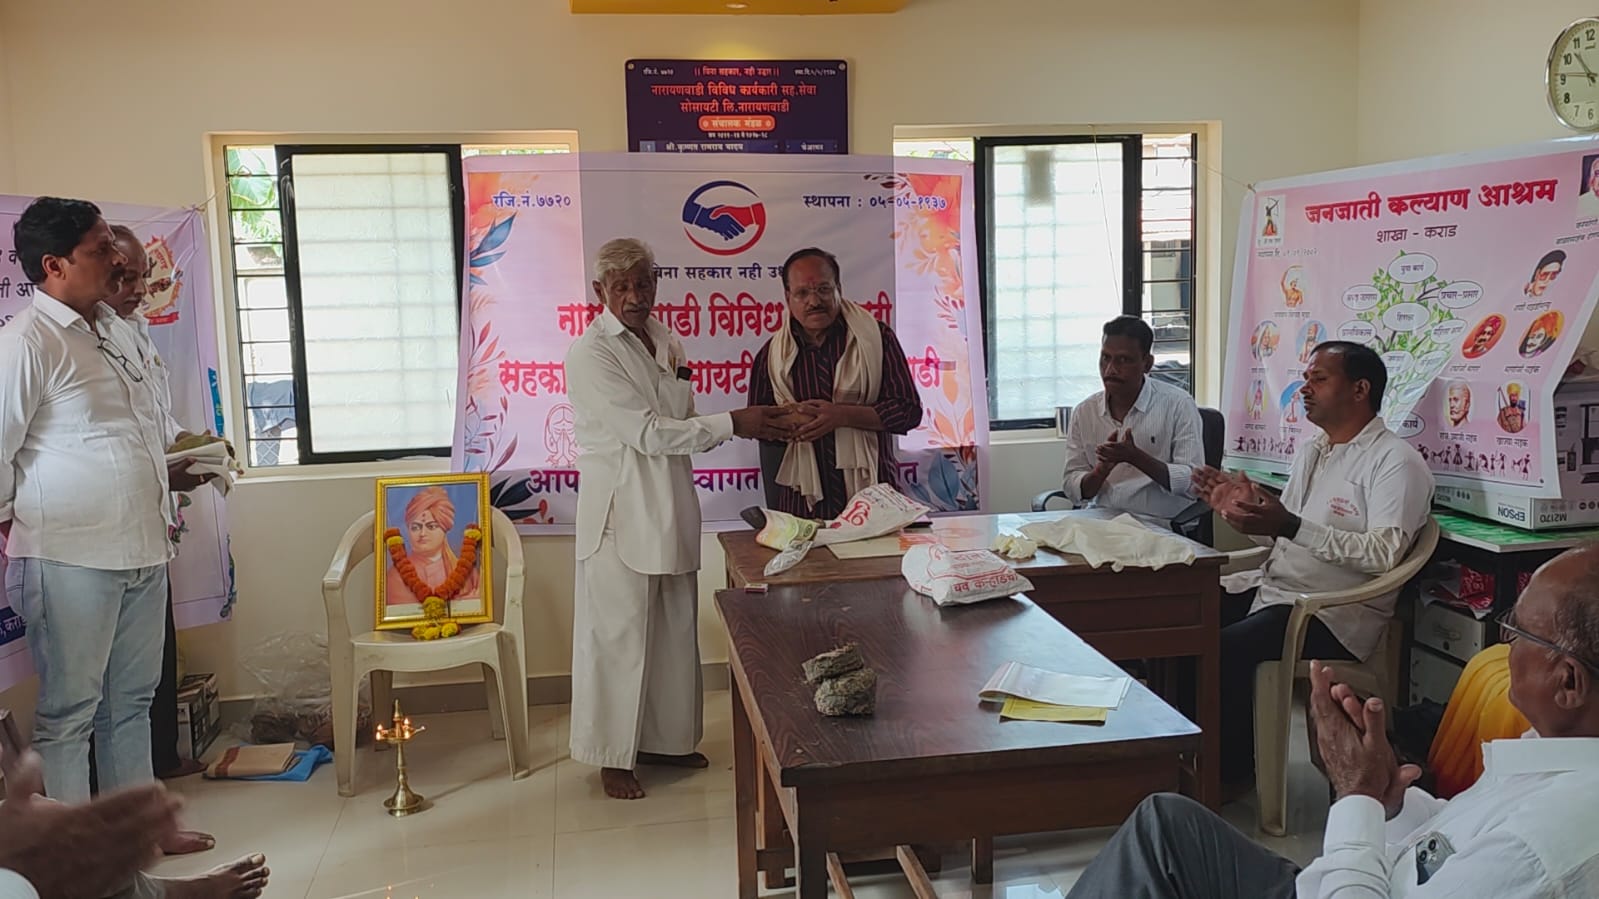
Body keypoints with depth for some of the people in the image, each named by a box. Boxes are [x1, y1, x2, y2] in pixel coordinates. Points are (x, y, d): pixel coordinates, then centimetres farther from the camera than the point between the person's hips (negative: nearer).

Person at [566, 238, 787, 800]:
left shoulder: (667, 343, 11)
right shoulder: (590, 353, -13)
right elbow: (646, 433, -18)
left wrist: (745, 427, 4)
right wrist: (731, 423, -17)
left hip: (670, 508, 7)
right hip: (619, 511, -7)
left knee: (675, 630, 14)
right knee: (618, 635, 1)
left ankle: (662, 738, 30)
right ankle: (612, 756, 16)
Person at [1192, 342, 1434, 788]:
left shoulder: (1395, 462, -8)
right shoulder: (1311, 453, 19)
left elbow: (1384, 553, -21)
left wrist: (1292, 526, -28)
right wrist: (1242, 508, 2)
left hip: (1334, 613, -8)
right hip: (1273, 586, 8)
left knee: (1226, 650, -30)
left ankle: (1230, 770, -8)